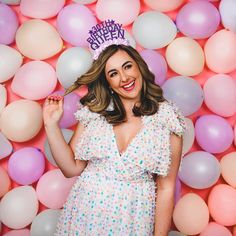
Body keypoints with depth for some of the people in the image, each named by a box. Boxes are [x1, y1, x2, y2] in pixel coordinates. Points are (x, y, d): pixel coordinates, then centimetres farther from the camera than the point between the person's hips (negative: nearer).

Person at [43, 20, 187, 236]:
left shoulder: (168, 118, -9)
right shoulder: (93, 112, -4)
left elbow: (166, 188, -6)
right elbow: (72, 168, -2)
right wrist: (52, 126, -10)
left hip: (134, 218, -1)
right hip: (85, 213, 2)